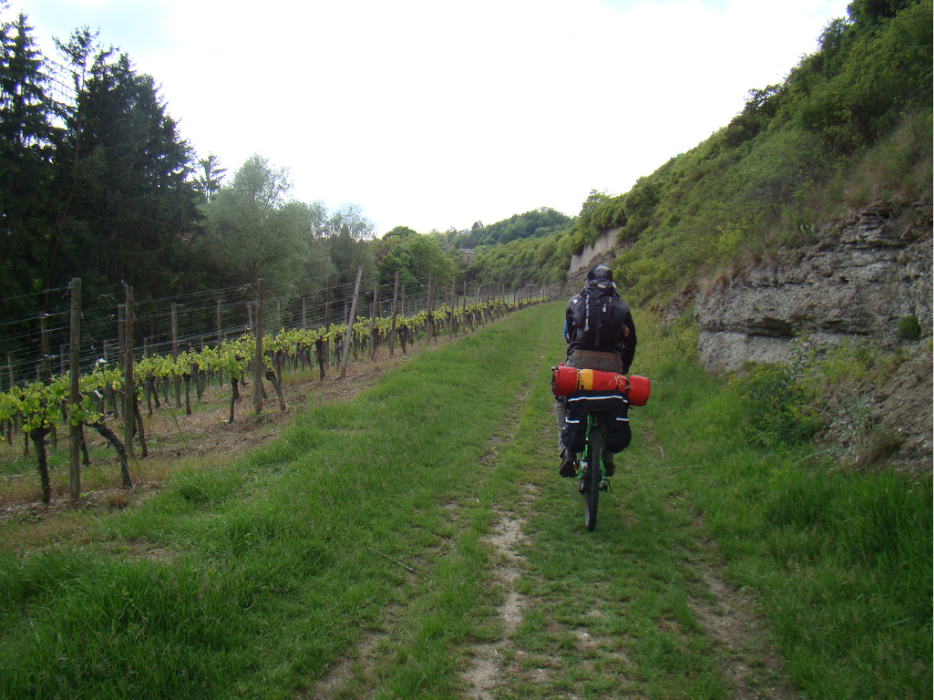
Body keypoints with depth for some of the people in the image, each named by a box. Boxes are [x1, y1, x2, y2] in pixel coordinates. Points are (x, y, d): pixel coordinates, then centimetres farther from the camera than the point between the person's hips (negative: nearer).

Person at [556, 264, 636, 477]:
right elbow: (631, 342, 15)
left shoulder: (575, 301, 12)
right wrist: (623, 369, 26)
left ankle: (566, 450, 0)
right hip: (611, 364, 1)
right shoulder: (621, 306, 13)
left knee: (562, 400, 20)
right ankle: (607, 458, 18)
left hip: (579, 360, -1)